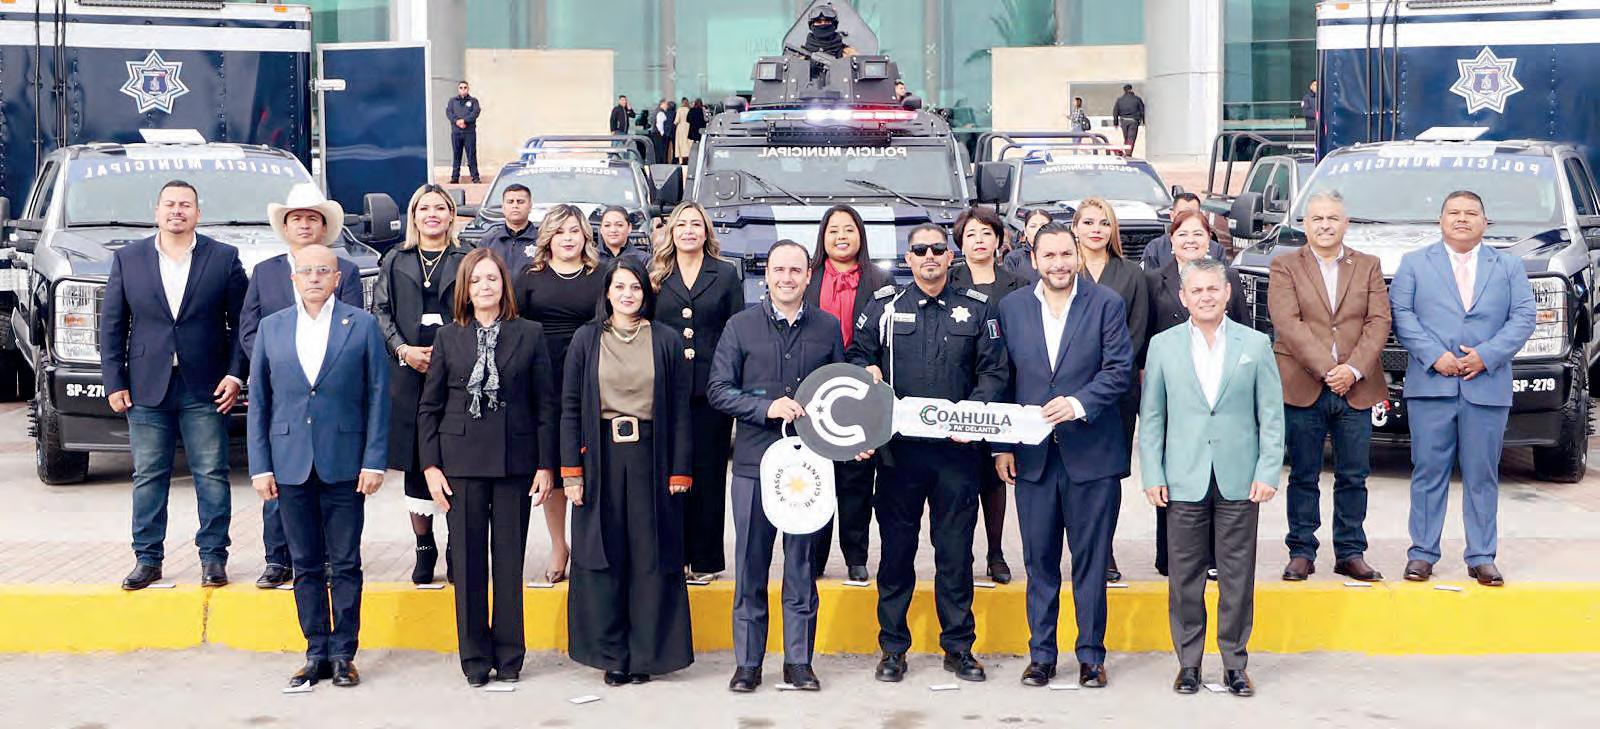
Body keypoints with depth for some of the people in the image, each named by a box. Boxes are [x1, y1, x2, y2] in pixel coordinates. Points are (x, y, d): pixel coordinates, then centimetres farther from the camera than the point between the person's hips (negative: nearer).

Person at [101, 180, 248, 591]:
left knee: (212, 476, 1)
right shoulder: (128, 259, 7)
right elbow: (111, 325, 8)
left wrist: (235, 374, -6)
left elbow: (241, 322, 4)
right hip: (147, 388, 1)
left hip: (205, 389, -1)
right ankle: (147, 558, 14)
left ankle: (213, 557, 9)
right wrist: (114, 382, 1)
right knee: (148, 477, 6)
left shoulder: (224, 259, 3)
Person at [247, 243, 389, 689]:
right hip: (291, 465, 2)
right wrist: (259, 466, 2)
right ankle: (316, 653, 16)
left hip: (344, 464, -2)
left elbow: (378, 396, 0)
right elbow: (258, 401, 8)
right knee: (306, 565, 8)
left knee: (345, 564, 3)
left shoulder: (362, 325, 1)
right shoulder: (271, 327, 8)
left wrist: (374, 461, -7)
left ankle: (343, 653, 12)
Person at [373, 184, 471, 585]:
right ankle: (424, 549, 15)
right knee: (415, 465, 4)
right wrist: (403, 349, -8)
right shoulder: (394, 261, 13)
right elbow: (380, 312, 7)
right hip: (409, 373, 2)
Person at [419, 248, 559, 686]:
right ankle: (475, 657, 13)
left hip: (515, 460, 0)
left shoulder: (529, 334, 4)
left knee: (509, 560, 4)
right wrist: (431, 466, -1)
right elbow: (429, 407, 6)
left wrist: (546, 465, -2)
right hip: (462, 461, 0)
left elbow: (547, 405, 3)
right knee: (468, 562, 3)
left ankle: (509, 656, 14)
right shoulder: (449, 337, 5)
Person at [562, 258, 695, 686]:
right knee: (602, 556, 3)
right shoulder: (586, 340, 5)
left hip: (651, 458, 0)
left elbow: (680, 411, 2)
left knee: (651, 556, 2)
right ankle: (611, 653, 13)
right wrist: (571, 471, -3)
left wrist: (680, 471, -3)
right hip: (601, 457, 1)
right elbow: (570, 407, 4)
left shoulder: (667, 342, 3)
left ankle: (647, 652, 13)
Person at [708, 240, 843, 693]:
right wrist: (767, 407, -15)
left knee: (802, 564, 7)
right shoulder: (741, 326, 2)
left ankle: (799, 661, 16)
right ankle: (747, 663, 13)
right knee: (751, 566, 4)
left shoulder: (828, 328, 7)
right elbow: (718, 390, -1)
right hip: (755, 458, -1)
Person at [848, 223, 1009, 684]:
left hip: (957, 450, 0)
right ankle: (892, 647, 15)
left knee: (956, 550, 5)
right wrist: (867, 372, -9)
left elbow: (994, 371, 5)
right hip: (899, 448, 0)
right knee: (896, 548, 5)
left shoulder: (977, 309, 8)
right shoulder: (884, 308, 9)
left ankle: (958, 646, 16)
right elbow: (855, 356, 14)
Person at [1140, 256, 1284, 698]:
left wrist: (1268, 472, -4)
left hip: (1239, 480, 0)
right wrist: (1152, 475, 0)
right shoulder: (1163, 346, 6)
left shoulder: (1256, 344, 5)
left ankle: (1235, 663, 15)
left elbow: (1271, 414, 4)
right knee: (1185, 577, 5)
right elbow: (1151, 416, 6)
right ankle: (1188, 662, 16)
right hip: (1184, 480, 0)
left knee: (1237, 577, 4)